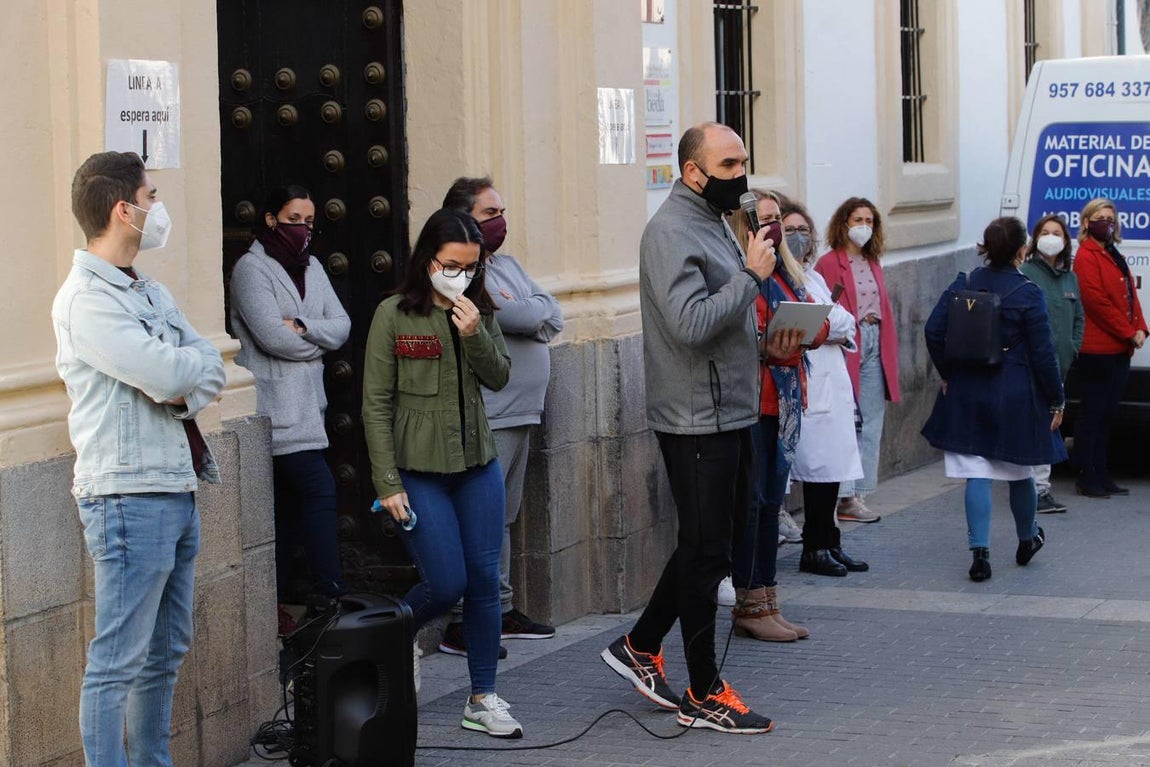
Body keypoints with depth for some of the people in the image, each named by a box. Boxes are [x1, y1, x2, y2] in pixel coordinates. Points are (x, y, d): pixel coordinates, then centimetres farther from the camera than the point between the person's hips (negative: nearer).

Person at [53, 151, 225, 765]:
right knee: (119, 661, -5)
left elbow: (213, 370, 10)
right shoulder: (86, 299, -13)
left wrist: (184, 390, -11)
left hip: (177, 488, 9)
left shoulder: (152, 293, 16)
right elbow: (166, 374, -22)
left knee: (166, 653, 16)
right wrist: (192, 358, -1)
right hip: (129, 495, -9)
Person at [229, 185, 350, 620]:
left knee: (290, 503, 8)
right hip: (274, 405, -8)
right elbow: (271, 335, -16)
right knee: (319, 489, -15)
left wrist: (301, 327, -11)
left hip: (305, 403, 8)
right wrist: (317, 343, -2)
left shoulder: (311, 268, 16)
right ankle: (330, 594, -13)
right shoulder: (251, 268, -6)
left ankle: (276, 604, 13)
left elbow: (342, 327, 6)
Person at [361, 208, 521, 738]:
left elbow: (498, 379, 1)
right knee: (447, 584, -8)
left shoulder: (479, 311, 6)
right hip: (419, 471, -5)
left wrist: (475, 335, -17)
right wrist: (388, 484, -11)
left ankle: (482, 699, 12)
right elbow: (376, 404, -8)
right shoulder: (394, 315, -8)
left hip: (478, 465, 5)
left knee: (485, 579, 3)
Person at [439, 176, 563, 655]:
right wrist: (534, 312, 1)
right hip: (485, 421, -9)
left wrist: (522, 313, -6)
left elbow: (552, 317, 11)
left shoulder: (507, 265, 20)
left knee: (502, 519, 14)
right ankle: (461, 622, -8)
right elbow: (523, 318, -19)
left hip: (520, 416, 9)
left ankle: (501, 610, 21)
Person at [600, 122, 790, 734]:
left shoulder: (712, 223, 16)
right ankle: (704, 696, 8)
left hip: (729, 413, 10)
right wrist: (751, 275, -21)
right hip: (696, 419, -10)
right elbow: (691, 325, -28)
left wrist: (764, 341, 10)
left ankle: (640, 647, 29)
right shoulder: (672, 231, -16)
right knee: (706, 551, -1)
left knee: (710, 542, 17)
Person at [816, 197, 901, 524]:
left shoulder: (872, 263, 17)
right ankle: (845, 497, -4)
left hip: (875, 345, 7)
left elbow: (884, 310, 18)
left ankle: (857, 494, 13)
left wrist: (889, 348, 12)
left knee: (872, 423, 7)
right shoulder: (829, 263, -5)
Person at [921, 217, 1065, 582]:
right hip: (1016, 397, -2)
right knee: (1019, 471, 17)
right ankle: (1027, 539, 37)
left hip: (968, 392, 2)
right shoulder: (1027, 293, -12)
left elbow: (934, 330, -2)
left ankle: (980, 552, -7)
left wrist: (947, 373, 11)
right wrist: (1056, 400, 0)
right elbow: (1042, 353, -10)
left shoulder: (963, 285, -1)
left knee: (976, 473, 2)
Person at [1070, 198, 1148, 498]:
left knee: (1107, 415, 12)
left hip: (1120, 349, 9)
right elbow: (1096, 300, -17)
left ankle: (1102, 476, 17)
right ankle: (1086, 478, -1)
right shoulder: (1086, 256, -9)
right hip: (1097, 349, -9)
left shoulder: (1115, 257, 19)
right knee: (1093, 413, -5)